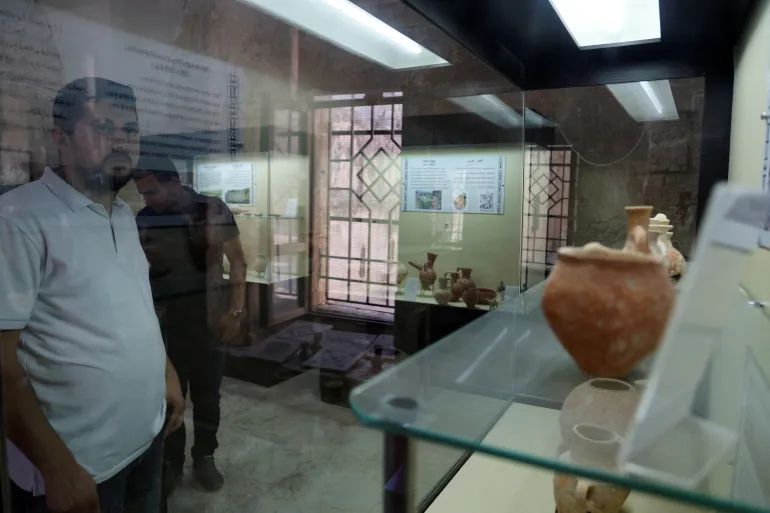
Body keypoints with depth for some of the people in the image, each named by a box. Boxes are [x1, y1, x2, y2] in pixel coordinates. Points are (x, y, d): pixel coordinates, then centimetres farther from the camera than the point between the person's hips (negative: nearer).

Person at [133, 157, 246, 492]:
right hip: (162, 320, 1)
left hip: (207, 319, 0)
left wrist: (235, 311, -8)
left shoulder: (213, 210, -5)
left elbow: (237, 261, -2)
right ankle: (170, 462, 28)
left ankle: (204, 458, 31)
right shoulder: (144, 219, -1)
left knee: (207, 393, 12)